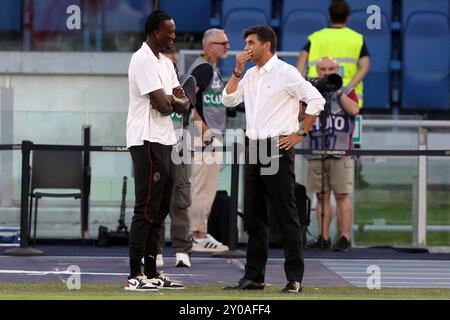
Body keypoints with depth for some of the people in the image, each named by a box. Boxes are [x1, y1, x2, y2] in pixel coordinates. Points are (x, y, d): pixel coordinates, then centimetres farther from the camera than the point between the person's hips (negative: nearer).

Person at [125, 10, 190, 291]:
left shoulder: (165, 62, 17)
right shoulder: (143, 60, -13)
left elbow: (184, 103, 14)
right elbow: (162, 105, -20)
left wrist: (172, 101, -7)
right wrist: (174, 102, 2)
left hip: (164, 141, 10)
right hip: (148, 141, -10)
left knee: (160, 210, 11)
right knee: (146, 209, -9)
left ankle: (152, 272, 15)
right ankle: (135, 276, -8)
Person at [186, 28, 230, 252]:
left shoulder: (213, 68, 18)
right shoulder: (203, 68, -13)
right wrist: (202, 126, -22)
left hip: (212, 134, 10)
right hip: (205, 135, -10)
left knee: (207, 188, 13)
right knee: (203, 187, -8)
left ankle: (200, 233, 19)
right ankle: (199, 236, -5)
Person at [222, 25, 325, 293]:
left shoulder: (285, 72, -9)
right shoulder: (250, 75, 15)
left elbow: (316, 100, -13)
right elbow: (229, 100, 13)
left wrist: (301, 134, -11)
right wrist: (238, 70, 4)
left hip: (277, 149, -8)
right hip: (253, 149, 8)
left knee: (286, 216, -5)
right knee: (254, 216, 10)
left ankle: (295, 278, -3)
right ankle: (254, 276, 15)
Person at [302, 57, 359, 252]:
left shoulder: (346, 93, 9)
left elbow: (354, 110, -10)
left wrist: (338, 92, -9)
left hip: (339, 152, -3)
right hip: (315, 153, 3)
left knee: (341, 196, -6)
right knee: (322, 196, 4)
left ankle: (345, 238, -6)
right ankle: (324, 239, 7)